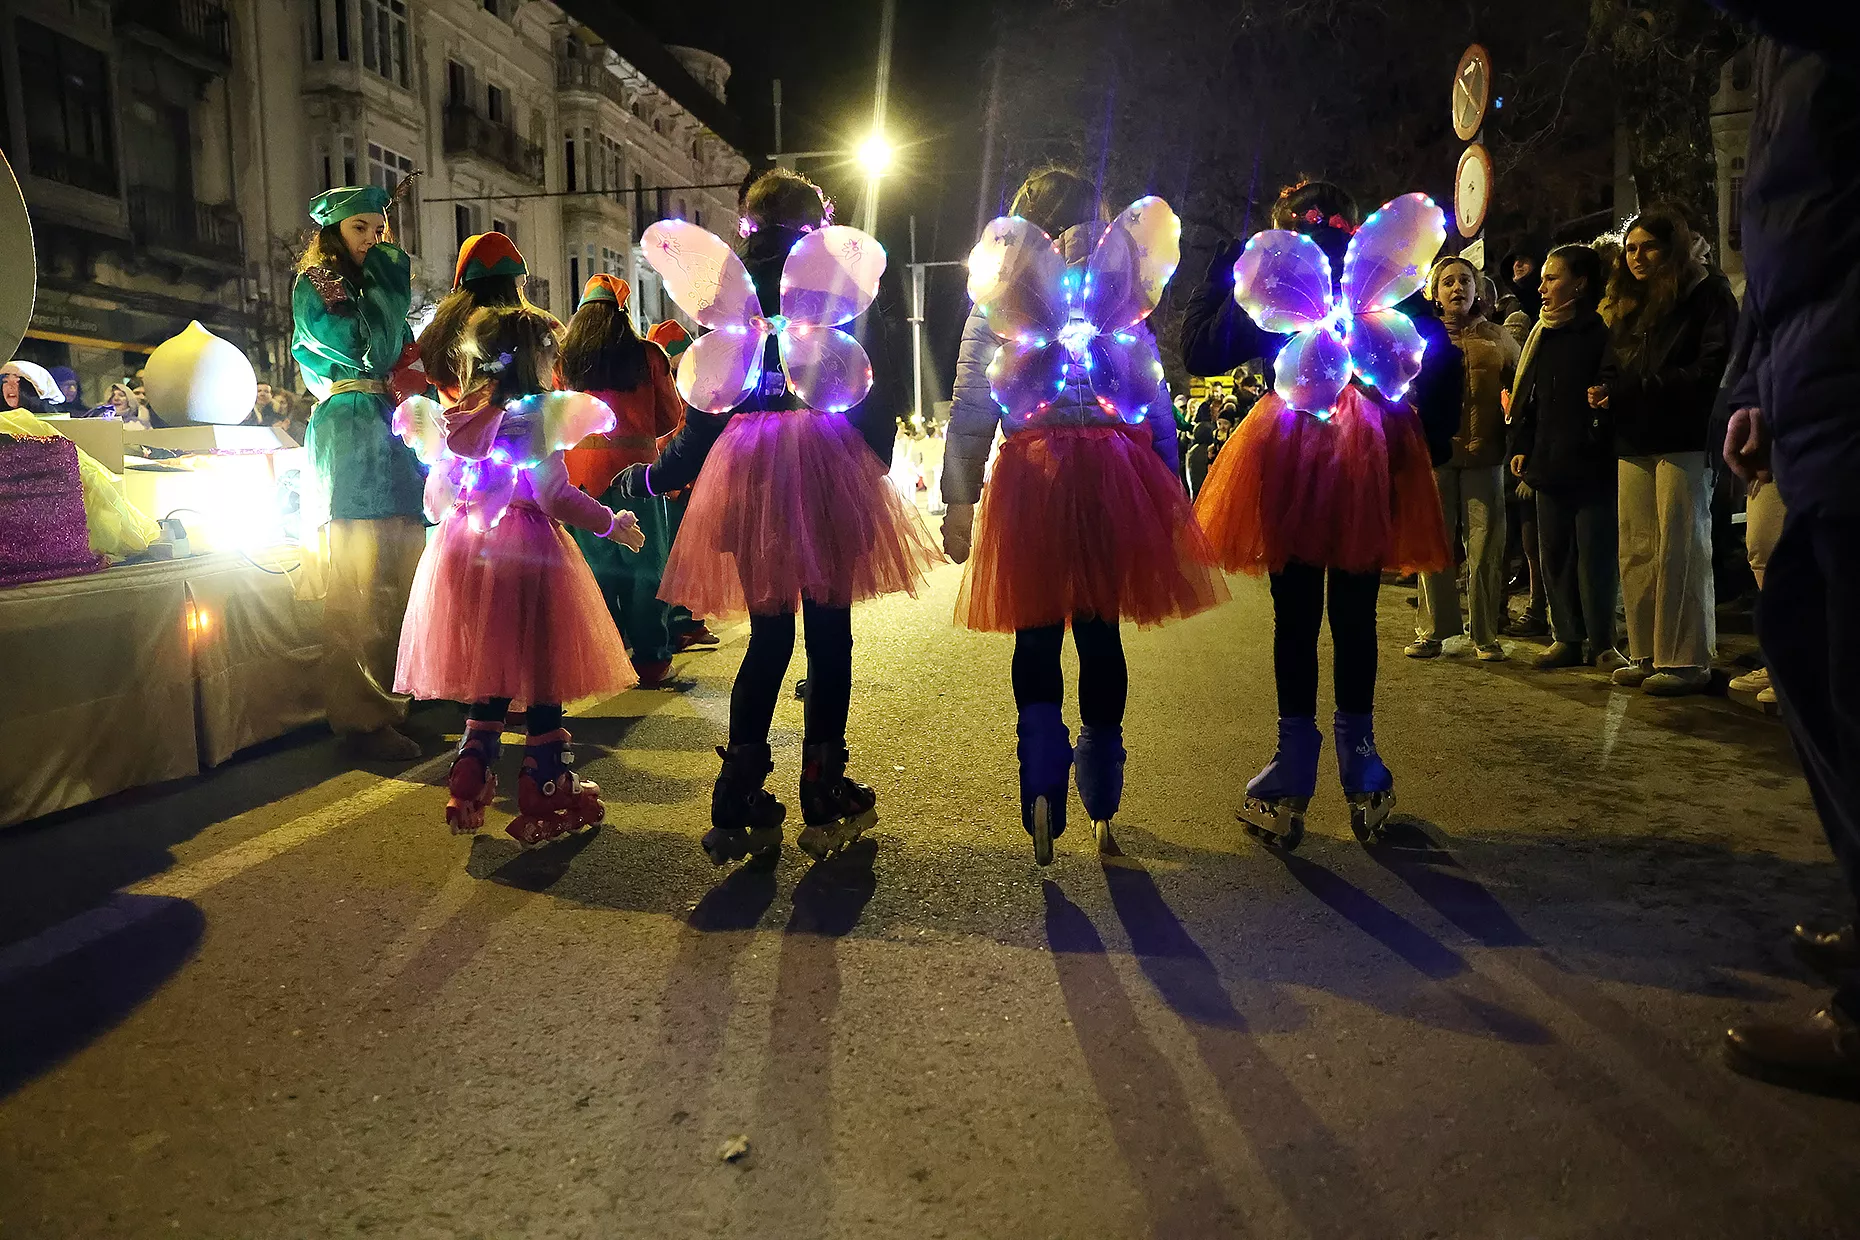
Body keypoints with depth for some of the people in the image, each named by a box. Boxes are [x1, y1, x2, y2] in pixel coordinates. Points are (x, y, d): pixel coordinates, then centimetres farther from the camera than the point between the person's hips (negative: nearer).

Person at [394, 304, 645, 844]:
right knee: (540, 679, 3)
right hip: (526, 554, -6)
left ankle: (467, 793, 20)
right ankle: (546, 802, 9)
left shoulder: (452, 421, 8)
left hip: (463, 553, 6)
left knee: (487, 679, 16)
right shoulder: (534, 418, -11)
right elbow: (555, 497, -15)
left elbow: (436, 501, 13)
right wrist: (613, 524, -3)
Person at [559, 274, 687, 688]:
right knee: (648, 567, 6)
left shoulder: (563, 358, 2)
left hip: (582, 471, 3)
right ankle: (650, 659, 8)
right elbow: (671, 417, 3)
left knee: (598, 566, 10)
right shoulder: (647, 356, -4)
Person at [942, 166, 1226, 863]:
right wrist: (1168, 491, 11)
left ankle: (1044, 786, -11)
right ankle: (1101, 804, 13)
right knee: (1100, 632, 8)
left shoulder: (996, 297, 9)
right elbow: (1154, 401, 9)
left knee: (1036, 635, 6)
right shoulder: (1120, 295, 12)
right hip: (1113, 477, 1)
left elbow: (970, 407, 3)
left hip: (1029, 478, -1)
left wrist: (958, 499, 5)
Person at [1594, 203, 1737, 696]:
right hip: (1635, 443, 7)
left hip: (1683, 441, -7)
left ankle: (1686, 660, -1)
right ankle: (1647, 654, 11)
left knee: (1679, 553, -6)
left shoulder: (1708, 294, -1)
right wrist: (1606, 389, 1)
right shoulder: (1628, 304, 20)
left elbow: (1714, 369, -12)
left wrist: (1638, 388, -14)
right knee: (1636, 553, 4)